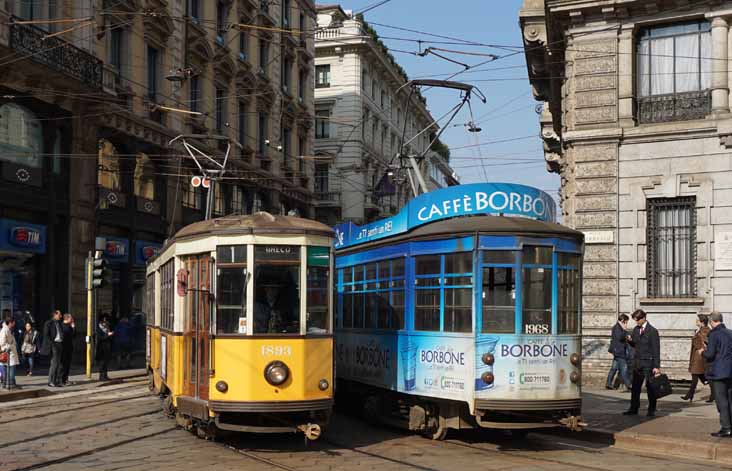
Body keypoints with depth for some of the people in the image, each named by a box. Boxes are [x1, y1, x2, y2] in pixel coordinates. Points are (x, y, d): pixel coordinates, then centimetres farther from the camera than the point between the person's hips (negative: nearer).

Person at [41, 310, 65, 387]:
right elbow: (46, 335, -9)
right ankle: (51, 382, -5)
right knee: (54, 363, -10)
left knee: (58, 363, 6)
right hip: (53, 344, -7)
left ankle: (58, 381, 9)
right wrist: (51, 344, -16)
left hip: (60, 344, 7)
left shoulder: (59, 323, 17)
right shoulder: (49, 323, -5)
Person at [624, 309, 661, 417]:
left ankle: (651, 410, 11)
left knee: (650, 387, 1)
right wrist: (630, 340, -4)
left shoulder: (652, 331, -9)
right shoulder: (636, 329, 10)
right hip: (637, 363, 6)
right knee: (635, 387, 6)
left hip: (648, 363, -6)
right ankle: (633, 409, 11)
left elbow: (656, 350, -11)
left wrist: (657, 366, -15)